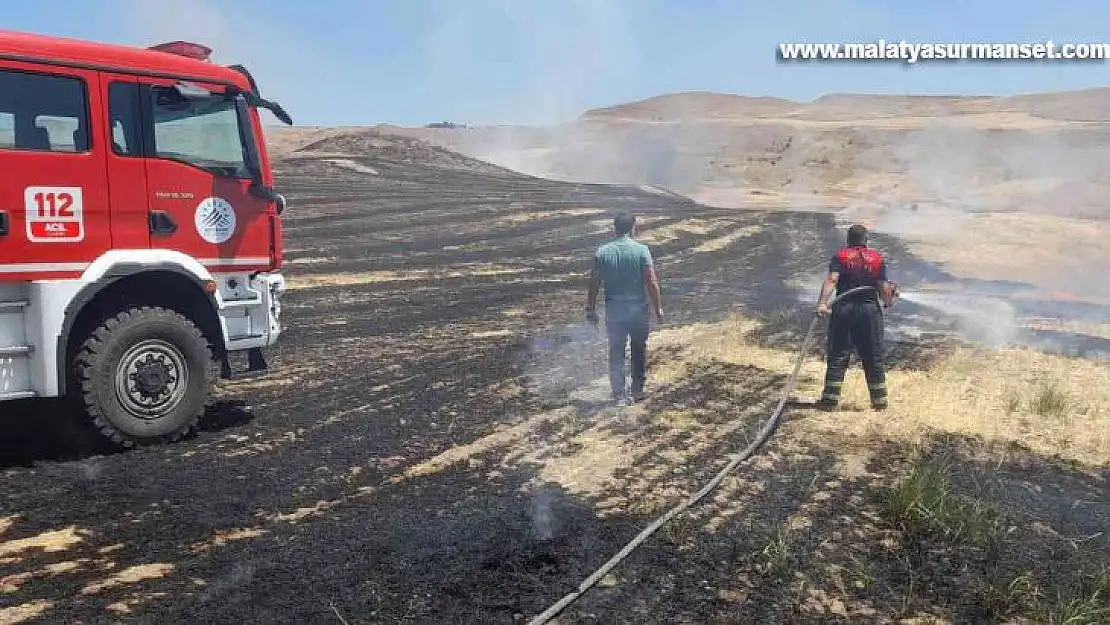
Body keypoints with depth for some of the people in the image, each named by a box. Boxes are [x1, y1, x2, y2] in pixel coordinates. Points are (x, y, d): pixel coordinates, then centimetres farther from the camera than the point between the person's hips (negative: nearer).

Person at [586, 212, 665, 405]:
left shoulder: (602, 252, -4)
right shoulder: (641, 250, -9)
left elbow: (594, 283, -2)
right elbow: (652, 282, -11)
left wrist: (591, 309, 8)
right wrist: (658, 307, -1)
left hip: (614, 310, 1)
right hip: (638, 308, -1)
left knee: (616, 353, 10)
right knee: (639, 350, 17)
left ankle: (619, 395, 12)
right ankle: (638, 391, 25)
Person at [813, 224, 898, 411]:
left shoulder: (840, 256, 2)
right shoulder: (877, 258, 5)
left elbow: (831, 279, -14)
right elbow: (883, 288, 1)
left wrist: (822, 303, -24)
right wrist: (889, 301, 22)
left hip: (844, 309, -1)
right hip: (870, 309, 1)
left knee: (838, 355, 3)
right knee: (874, 357, 10)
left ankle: (830, 399, 1)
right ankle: (879, 400, 16)